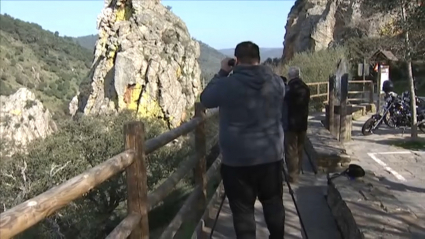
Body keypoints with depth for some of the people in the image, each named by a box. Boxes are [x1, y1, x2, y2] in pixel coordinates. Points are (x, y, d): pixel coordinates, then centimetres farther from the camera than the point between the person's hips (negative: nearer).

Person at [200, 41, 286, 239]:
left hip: (237, 159, -4)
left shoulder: (228, 84, -13)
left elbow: (205, 99, 4)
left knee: (242, 210, 7)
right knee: (273, 203, 20)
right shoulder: (276, 82, -2)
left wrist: (222, 73, 7)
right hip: (271, 155, 4)